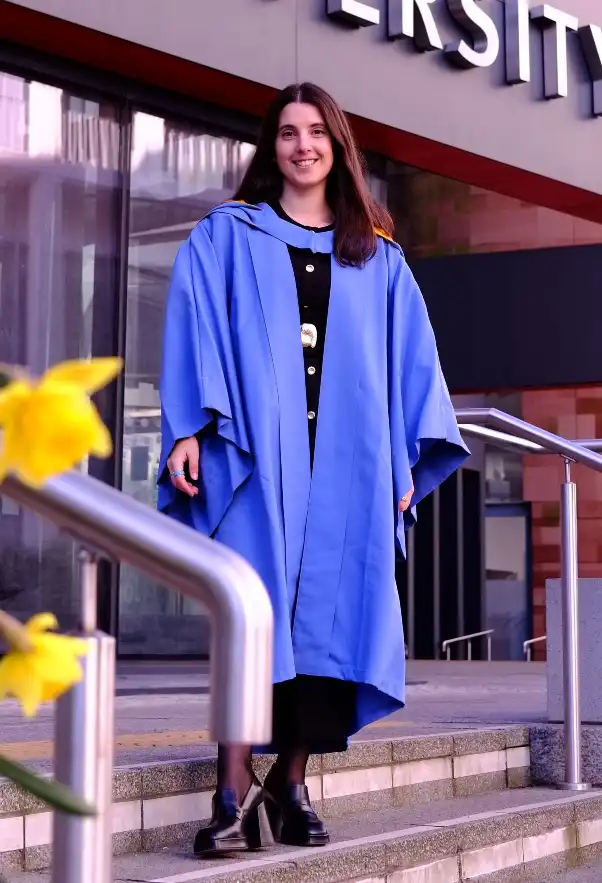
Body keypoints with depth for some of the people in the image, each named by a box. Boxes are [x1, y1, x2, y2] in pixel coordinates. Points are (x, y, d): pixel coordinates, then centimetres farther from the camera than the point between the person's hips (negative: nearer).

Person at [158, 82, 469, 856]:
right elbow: (193, 330, 2)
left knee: (328, 612, -3)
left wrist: (410, 455, 3)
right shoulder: (225, 238, 12)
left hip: (346, 459, 3)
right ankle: (235, 788, -13)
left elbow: (410, 359, 13)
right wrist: (187, 430, -11)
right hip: (255, 451, -2)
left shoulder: (377, 257, 18)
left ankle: (291, 782, 3)